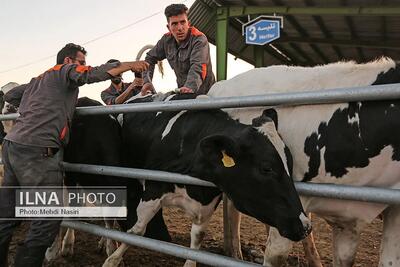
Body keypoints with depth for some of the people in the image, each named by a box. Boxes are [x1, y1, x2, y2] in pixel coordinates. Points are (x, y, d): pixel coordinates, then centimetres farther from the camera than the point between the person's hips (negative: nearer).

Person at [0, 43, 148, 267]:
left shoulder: (37, 81, 28)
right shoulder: (66, 71, 5)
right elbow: (95, 74, -11)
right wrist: (129, 65, -2)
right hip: (37, 149, -10)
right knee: (49, 218, -5)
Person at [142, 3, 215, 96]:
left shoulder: (199, 39, -18)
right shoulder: (167, 40, 0)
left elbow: (197, 67, -35)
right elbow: (150, 58, 14)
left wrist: (190, 87, -54)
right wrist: (147, 81, -2)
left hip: (204, 93, -5)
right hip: (181, 92, 5)